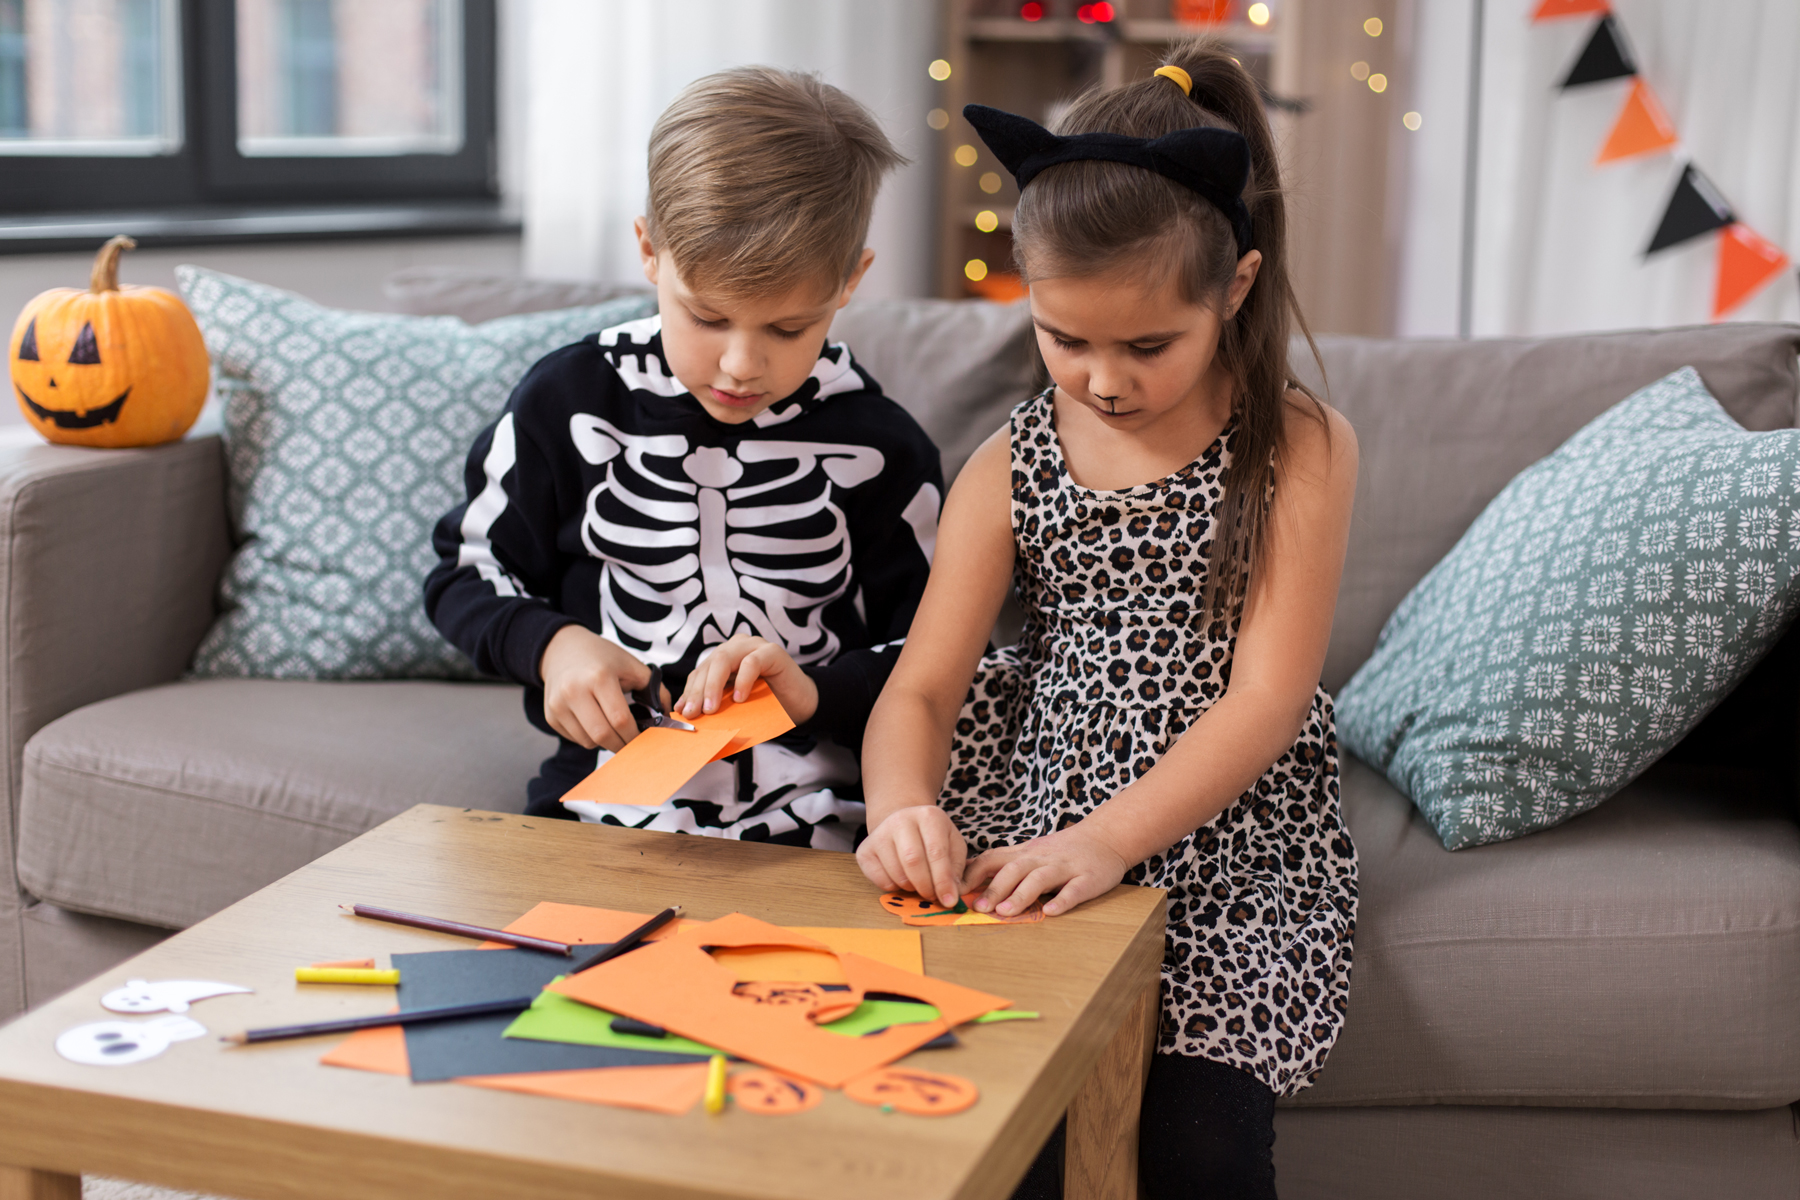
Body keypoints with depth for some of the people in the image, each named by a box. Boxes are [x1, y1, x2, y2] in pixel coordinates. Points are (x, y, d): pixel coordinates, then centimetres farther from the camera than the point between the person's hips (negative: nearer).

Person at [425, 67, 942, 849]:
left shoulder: (878, 451, 0)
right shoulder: (570, 403, 3)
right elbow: (468, 572, 15)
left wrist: (817, 691, -11)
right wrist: (550, 645, -5)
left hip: (806, 840, 0)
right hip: (603, 806, 0)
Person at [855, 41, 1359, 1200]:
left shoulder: (1301, 449, -5)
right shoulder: (1013, 466, 3)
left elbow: (1266, 698, -13)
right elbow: (920, 688, -1)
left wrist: (1107, 838, -27)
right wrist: (902, 806, -25)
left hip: (1222, 841, -2)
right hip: (1033, 826, 2)